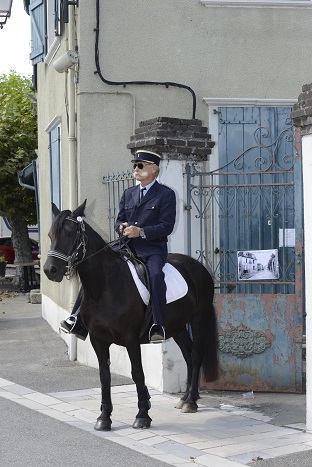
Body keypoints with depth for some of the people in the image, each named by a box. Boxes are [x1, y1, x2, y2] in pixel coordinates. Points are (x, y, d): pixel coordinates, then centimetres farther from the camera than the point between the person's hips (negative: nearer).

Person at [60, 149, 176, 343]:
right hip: (128, 247, 6)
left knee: (155, 274, -36)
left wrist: (141, 231, -20)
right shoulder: (128, 194, 20)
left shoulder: (166, 194, 0)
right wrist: (122, 227, -4)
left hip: (153, 249, -6)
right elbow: (119, 220, 22)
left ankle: (159, 327, -33)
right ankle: (79, 320, -3)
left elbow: (166, 226, -9)